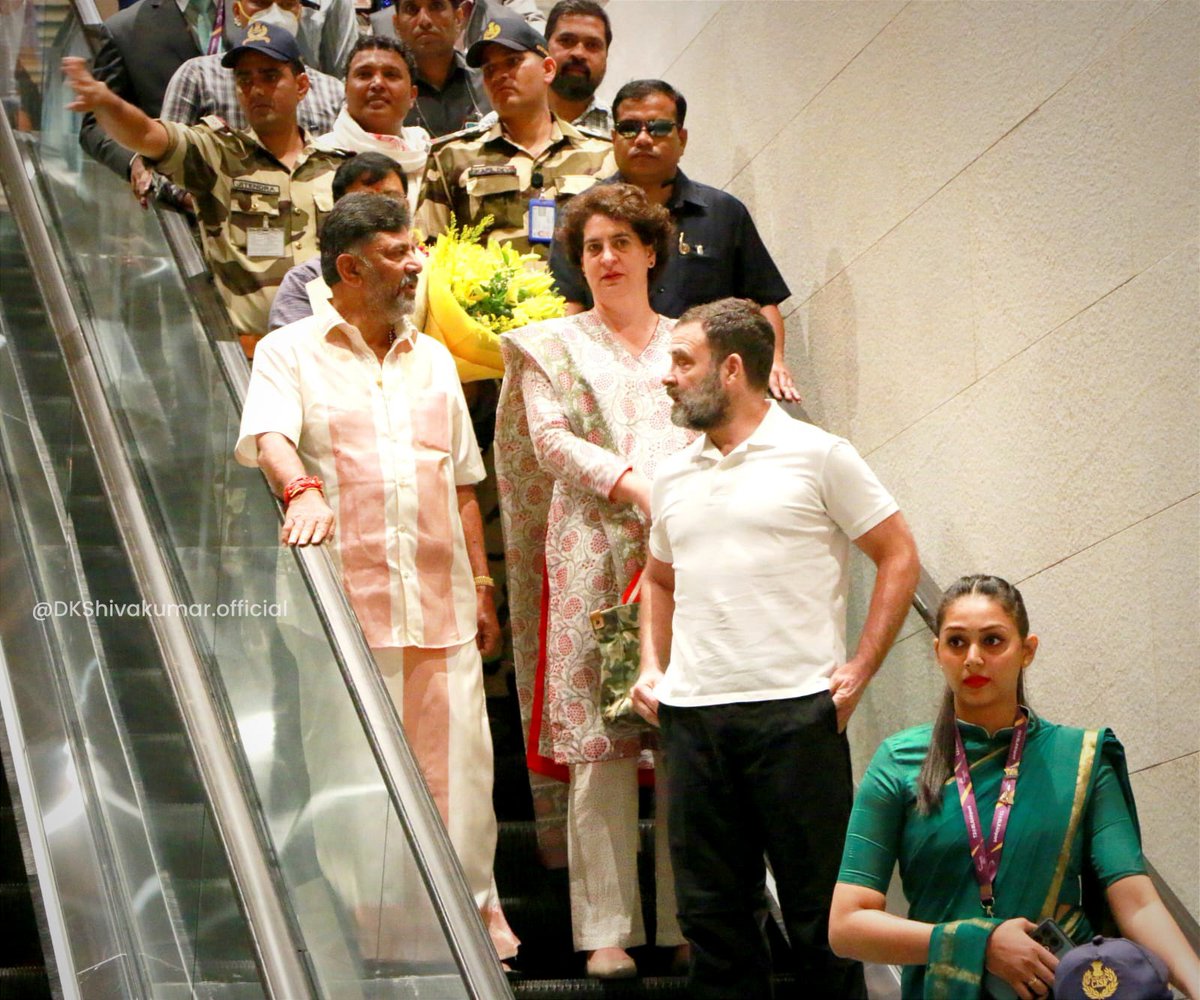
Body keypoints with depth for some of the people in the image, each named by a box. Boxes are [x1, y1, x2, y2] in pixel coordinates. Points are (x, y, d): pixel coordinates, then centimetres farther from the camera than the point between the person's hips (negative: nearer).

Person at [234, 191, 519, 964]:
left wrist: (481, 585, 16)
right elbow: (267, 436, -14)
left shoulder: (433, 360, 20)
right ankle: (362, 923, 3)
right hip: (343, 599, -4)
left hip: (440, 603, 4)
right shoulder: (291, 353, 5)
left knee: (457, 760, 2)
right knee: (349, 765, -4)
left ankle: (473, 913, 12)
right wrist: (301, 488, -35)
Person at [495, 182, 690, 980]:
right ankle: (607, 929, -4)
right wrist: (632, 483, -13)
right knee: (598, 745, -7)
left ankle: (689, 921, 2)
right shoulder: (553, 346, 15)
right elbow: (550, 439, 1)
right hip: (592, 553, -1)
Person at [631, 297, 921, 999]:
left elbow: (899, 557, 1)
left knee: (818, 902, -1)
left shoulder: (817, 455, 0)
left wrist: (860, 670, -6)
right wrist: (653, 666, 13)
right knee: (711, 906, 7)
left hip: (795, 710, -5)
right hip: (692, 714, 5)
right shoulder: (674, 476, 16)